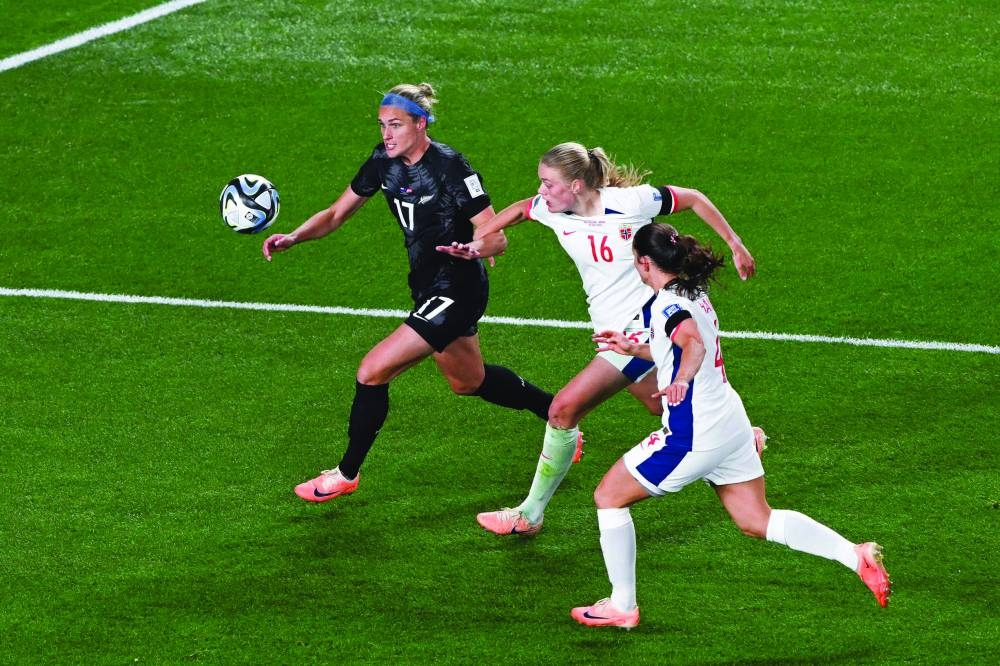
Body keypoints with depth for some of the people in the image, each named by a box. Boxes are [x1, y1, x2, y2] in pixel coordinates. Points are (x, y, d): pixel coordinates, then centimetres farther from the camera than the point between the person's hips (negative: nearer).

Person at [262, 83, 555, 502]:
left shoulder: (449, 167, -23)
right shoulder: (384, 162, -2)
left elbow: (497, 238, -22)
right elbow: (337, 214, 6)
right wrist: (292, 238, -11)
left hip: (456, 293, -9)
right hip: (427, 290, 9)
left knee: (373, 371, -12)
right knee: (469, 382, 27)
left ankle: (347, 474, 5)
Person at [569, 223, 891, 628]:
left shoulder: (668, 304, -16)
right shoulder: (694, 294, 13)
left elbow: (693, 343, -39)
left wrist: (681, 380, -57)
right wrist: (634, 349, 30)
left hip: (693, 435, -9)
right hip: (731, 424, 9)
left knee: (609, 497, 5)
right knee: (757, 522, 12)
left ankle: (621, 606, 9)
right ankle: (857, 557, -2)